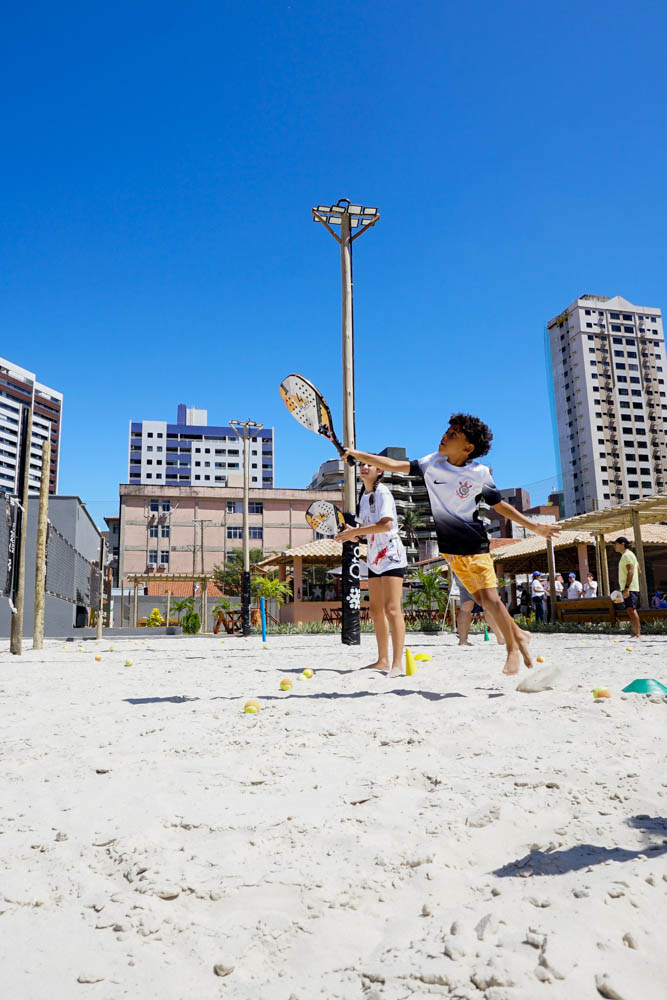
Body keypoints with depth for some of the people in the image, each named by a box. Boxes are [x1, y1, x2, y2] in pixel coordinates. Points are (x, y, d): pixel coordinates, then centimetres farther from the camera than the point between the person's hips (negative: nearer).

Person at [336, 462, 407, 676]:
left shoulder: (382, 492, -11)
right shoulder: (364, 495, 15)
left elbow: (386, 524, -24)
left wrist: (355, 531, -21)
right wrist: (353, 532, 4)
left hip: (391, 556, -9)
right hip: (374, 558, 9)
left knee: (392, 609, -14)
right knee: (376, 611, 10)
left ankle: (397, 664, -14)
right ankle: (383, 660, 17)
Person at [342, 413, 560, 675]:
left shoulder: (480, 473, -9)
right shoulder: (433, 463, -3)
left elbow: (500, 506, 3)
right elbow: (396, 465, -1)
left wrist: (534, 526, 2)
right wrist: (359, 454, -6)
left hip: (475, 543, -3)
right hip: (450, 546, 3)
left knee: (490, 598, -9)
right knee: (480, 598, 5)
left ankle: (513, 647, 12)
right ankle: (518, 636, 25)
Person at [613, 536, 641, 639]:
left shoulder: (627, 555, -9)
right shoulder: (628, 555, 23)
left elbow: (631, 571, -20)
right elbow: (638, 571, 27)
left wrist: (626, 587, -26)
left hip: (629, 588, -11)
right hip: (629, 588, 11)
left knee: (631, 609, -16)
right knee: (630, 610, 10)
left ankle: (638, 634, -20)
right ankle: (637, 633, 11)